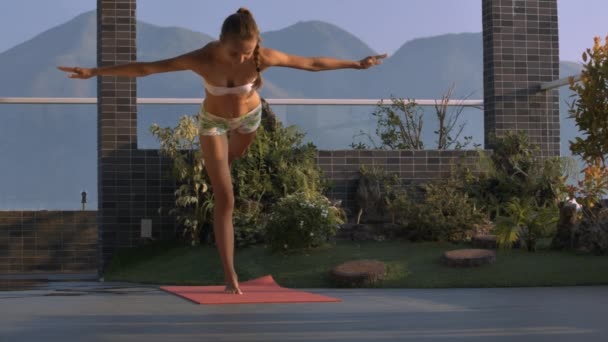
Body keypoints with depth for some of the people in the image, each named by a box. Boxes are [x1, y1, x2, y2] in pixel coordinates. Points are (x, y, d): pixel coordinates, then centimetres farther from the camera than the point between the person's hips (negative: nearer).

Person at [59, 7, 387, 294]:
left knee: (232, 156, 35)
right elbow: (143, 68, -33)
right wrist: (95, 72, -34)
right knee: (225, 201, -8)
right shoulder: (202, 59, -39)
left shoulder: (263, 56, -35)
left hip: (249, 115, 2)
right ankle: (230, 277, -4)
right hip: (214, 119, -2)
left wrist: (357, 64, -13)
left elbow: (312, 63, -21)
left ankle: (213, 167, 74)